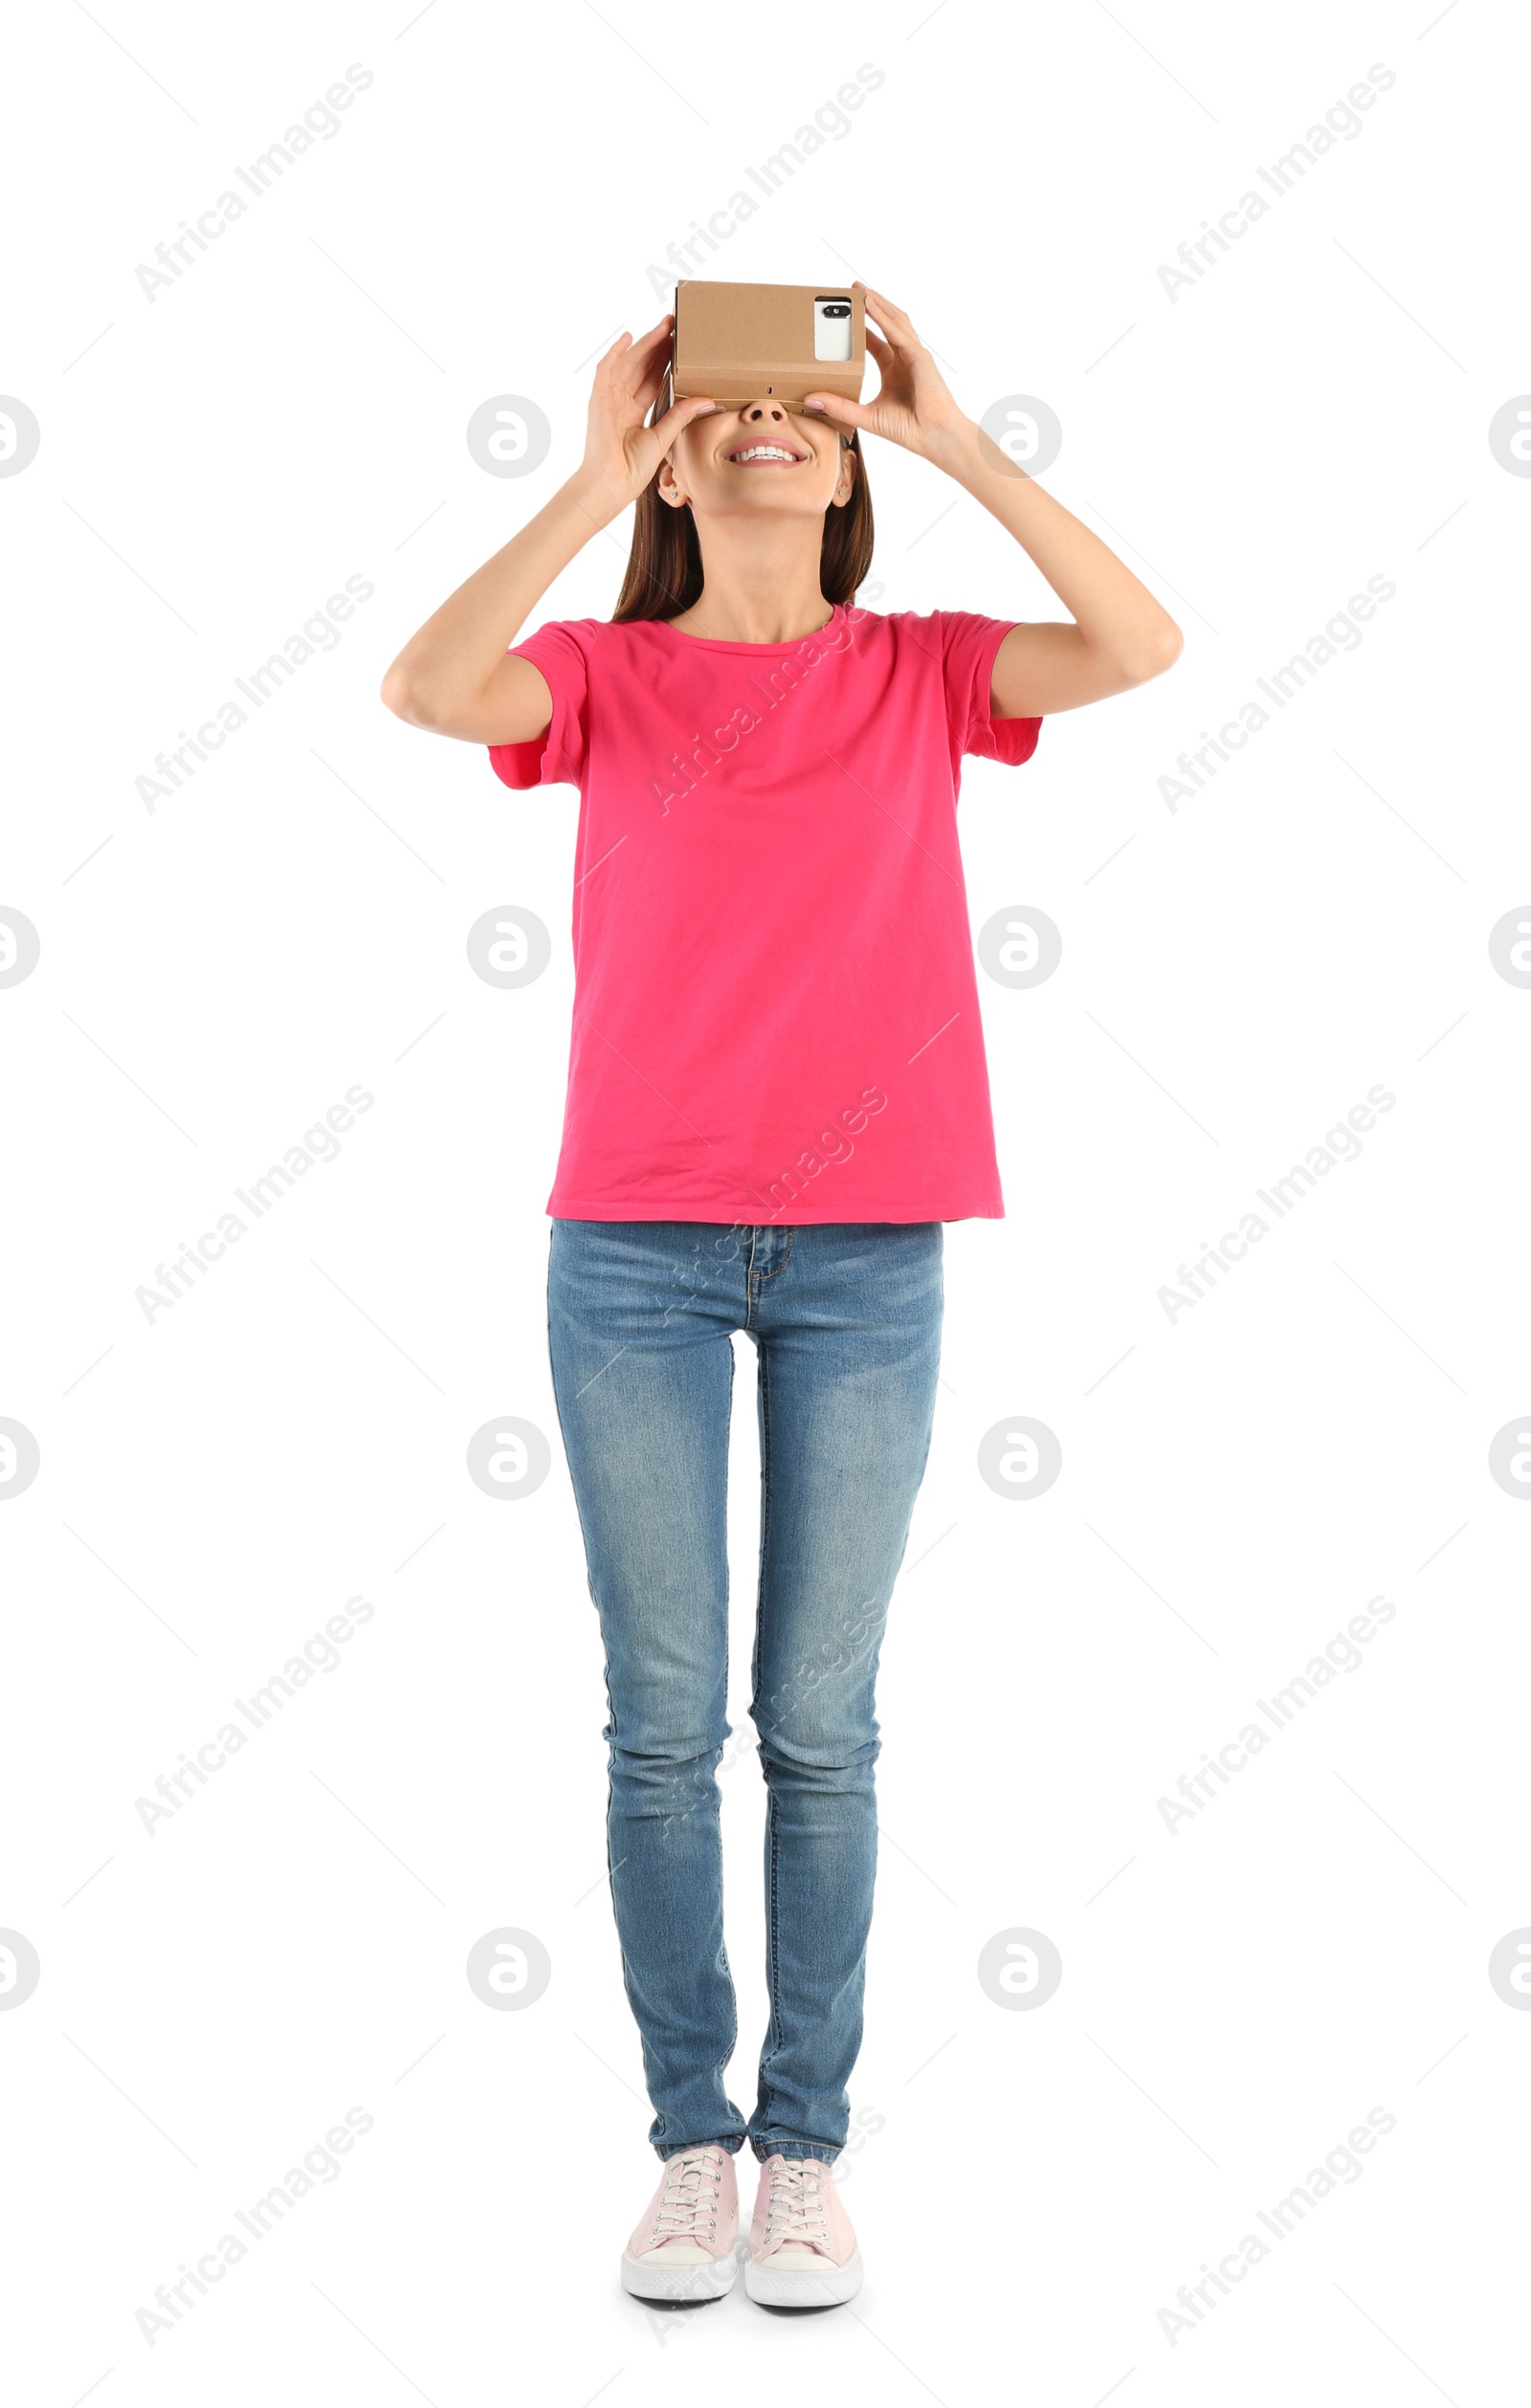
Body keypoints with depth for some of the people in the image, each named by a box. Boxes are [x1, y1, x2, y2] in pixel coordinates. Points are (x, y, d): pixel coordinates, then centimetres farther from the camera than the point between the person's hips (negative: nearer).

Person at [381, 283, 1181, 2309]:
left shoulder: (922, 672, 7)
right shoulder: (607, 676, 6)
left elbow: (1141, 645, -10)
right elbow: (422, 688, -15)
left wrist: (957, 441, -10)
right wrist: (598, 472, -13)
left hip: (866, 1251, 0)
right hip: (635, 1247, 0)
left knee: (819, 1722, 5)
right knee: (664, 1720, 4)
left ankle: (809, 2144, 18)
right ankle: (690, 2138, 19)